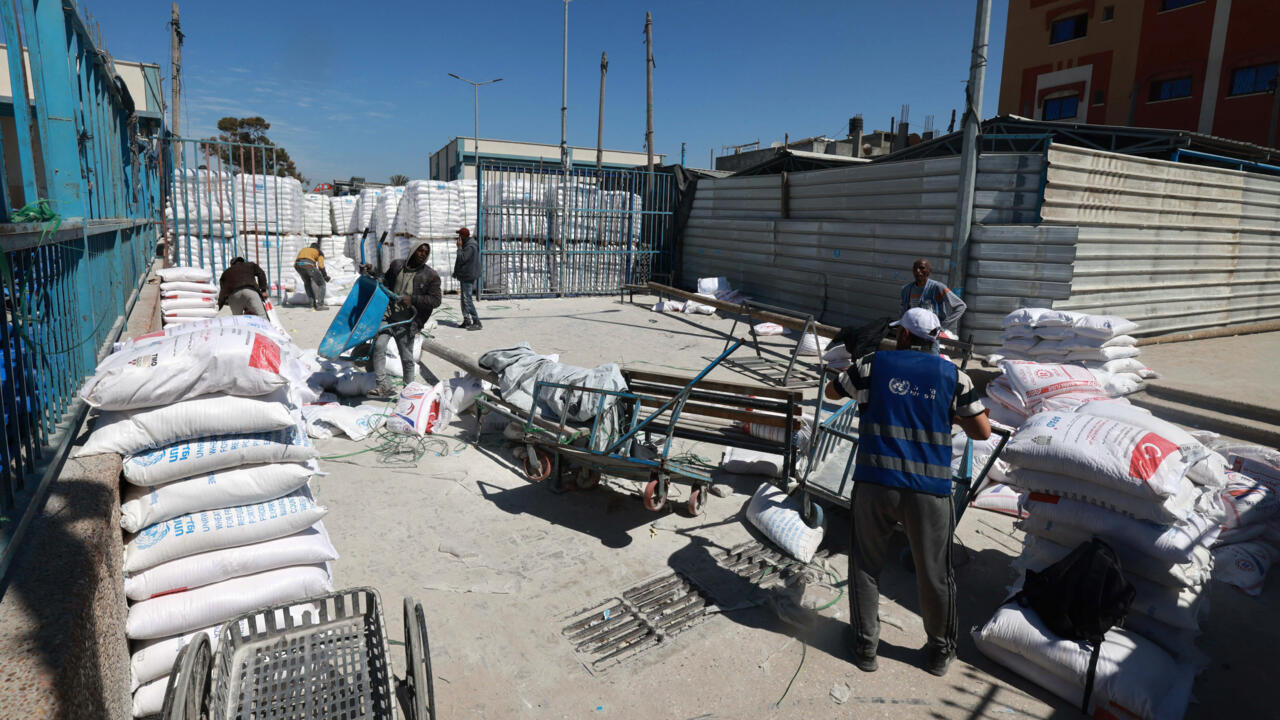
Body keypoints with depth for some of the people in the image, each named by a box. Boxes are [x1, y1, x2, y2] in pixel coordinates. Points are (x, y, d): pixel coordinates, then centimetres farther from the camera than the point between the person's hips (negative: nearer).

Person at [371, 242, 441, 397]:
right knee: (378, 345, -15)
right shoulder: (396, 265, 10)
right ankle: (383, 386, -9)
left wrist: (412, 299, -17)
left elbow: (435, 300, -7)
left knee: (407, 358, 4)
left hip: (406, 322, -2)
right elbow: (385, 281, 29)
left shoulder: (431, 276, -1)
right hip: (388, 316, 3)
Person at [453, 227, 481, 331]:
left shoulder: (470, 247, -17)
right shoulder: (467, 245, 16)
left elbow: (461, 259, -24)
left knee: (467, 299, -13)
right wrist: (456, 272, 22)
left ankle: (477, 322, -13)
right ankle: (467, 321, 20)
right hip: (464, 276, 11)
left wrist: (459, 247, -15)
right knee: (464, 299, 14)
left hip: (468, 277, -11)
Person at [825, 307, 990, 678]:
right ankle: (940, 651, 33)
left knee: (866, 565, 15)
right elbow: (982, 431, 6)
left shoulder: (874, 364, 3)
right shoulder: (953, 375, 4)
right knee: (934, 573, 15)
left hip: (874, 483, -1)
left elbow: (832, 392, 19)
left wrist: (857, 378, 38)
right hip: (929, 489, 1)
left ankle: (865, 646, 25)